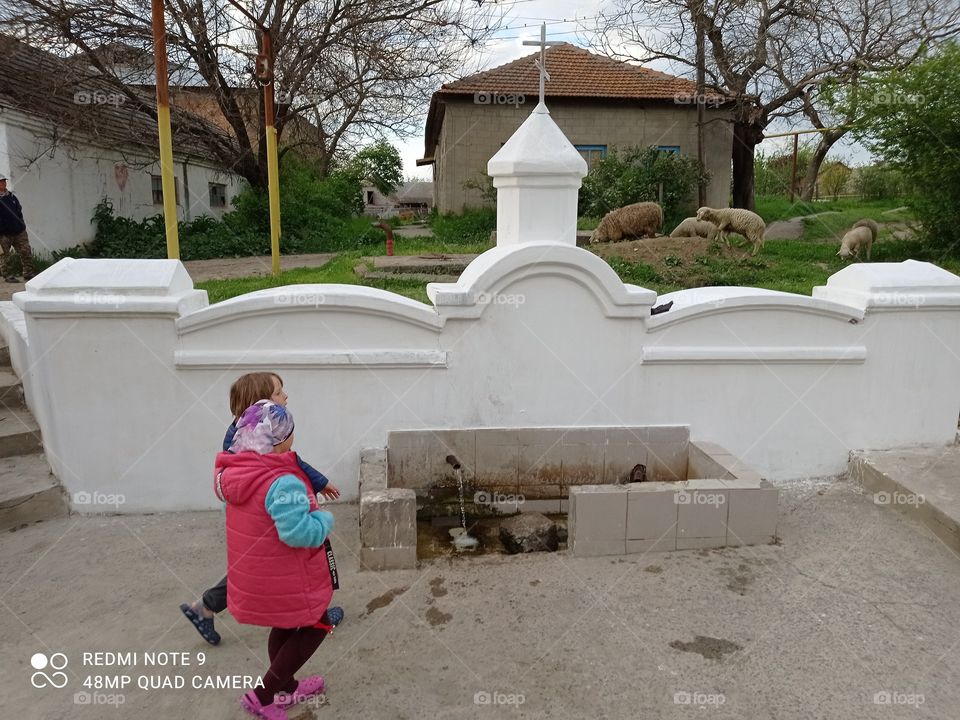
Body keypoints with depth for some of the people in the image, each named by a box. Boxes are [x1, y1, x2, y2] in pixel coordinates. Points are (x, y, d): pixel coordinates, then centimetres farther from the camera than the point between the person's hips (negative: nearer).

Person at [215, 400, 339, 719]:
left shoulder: (234, 474, -2)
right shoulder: (283, 482, -32)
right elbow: (300, 532, -38)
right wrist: (324, 518, -18)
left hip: (254, 576, 8)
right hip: (286, 580, -8)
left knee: (284, 626, 29)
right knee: (315, 627, 15)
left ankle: (285, 688, 47)